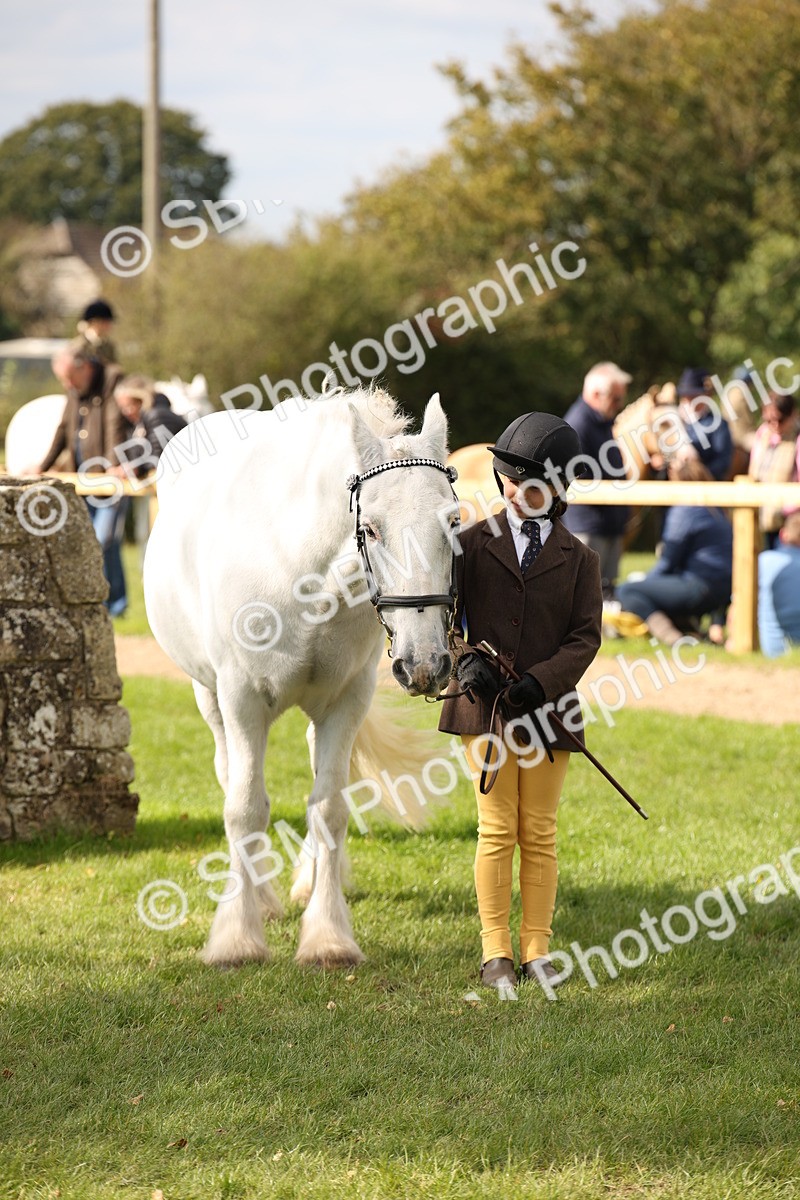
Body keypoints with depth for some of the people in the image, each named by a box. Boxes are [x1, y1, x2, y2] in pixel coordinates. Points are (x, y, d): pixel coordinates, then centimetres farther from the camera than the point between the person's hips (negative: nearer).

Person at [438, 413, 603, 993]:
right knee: (497, 831, 2)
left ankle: (537, 949, 12)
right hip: (484, 706, -1)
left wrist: (540, 682, -17)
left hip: (547, 707, 1)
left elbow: (586, 636, -2)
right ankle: (496, 952, 7)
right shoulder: (474, 543, 4)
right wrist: (464, 659, -18)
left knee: (540, 834, 6)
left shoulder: (578, 558, 5)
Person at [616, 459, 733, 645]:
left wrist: (646, 580, 7)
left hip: (701, 587, -9)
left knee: (627, 591, -6)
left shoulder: (684, 510, -9)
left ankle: (667, 634, -27)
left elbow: (668, 563, -8)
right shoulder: (715, 511, 16)